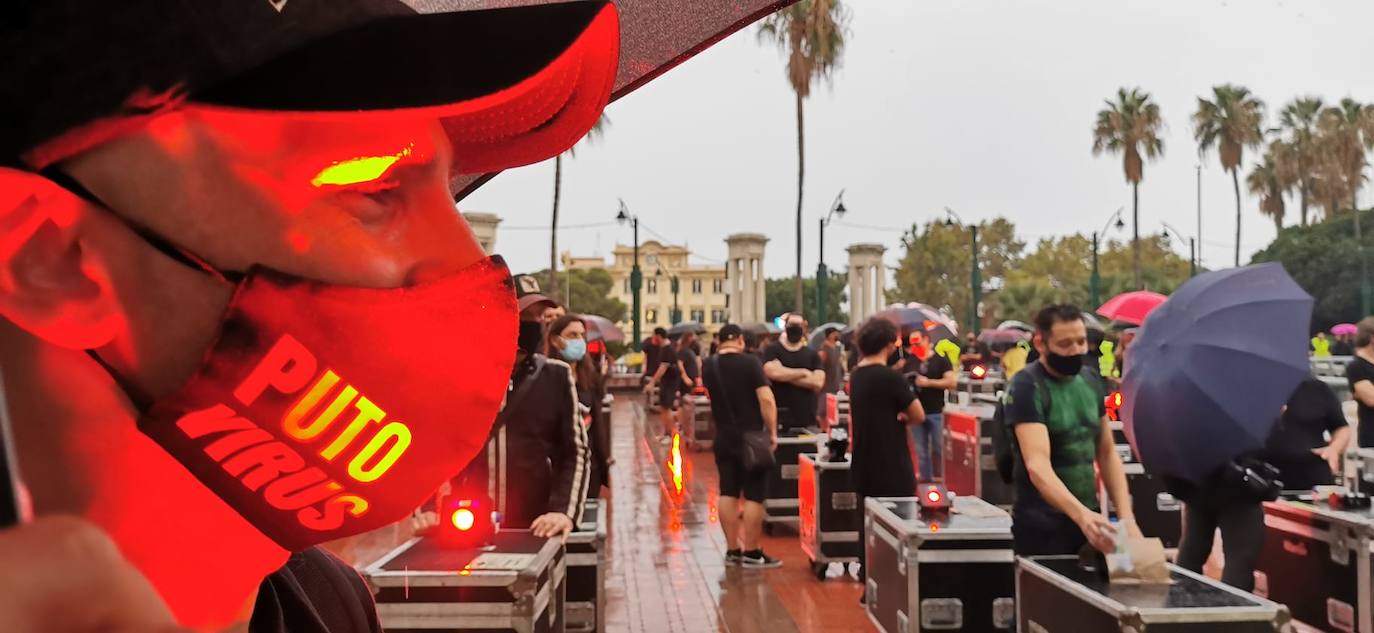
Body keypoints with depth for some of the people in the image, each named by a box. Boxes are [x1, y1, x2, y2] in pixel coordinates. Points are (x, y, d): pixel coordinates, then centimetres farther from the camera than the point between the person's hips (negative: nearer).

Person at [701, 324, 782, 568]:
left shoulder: (708, 366, 4)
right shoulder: (750, 362, -12)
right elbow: (766, 399, -17)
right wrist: (772, 432, -11)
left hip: (723, 438, 5)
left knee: (728, 493, 9)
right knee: (753, 496, 1)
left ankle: (732, 550, 14)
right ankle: (752, 553, 4)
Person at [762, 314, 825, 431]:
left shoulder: (812, 354, 11)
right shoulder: (773, 350, 4)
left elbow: (818, 382, -4)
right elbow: (773, 372, -16)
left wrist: (785, 375, -8)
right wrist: (803, 372, -5)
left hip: (806, 418, 3)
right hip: (778, 416, -2)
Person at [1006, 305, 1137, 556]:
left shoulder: (1090, 383, 6)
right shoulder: (1027, 388, -16)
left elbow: (1107, 453, 12)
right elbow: (1037, 466, -27)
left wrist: (1126, 516, 1)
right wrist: (1081, 515, -41)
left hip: (1089, 519, 7)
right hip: (1043, 527, -6)